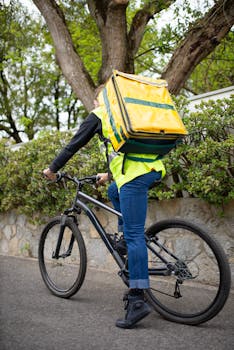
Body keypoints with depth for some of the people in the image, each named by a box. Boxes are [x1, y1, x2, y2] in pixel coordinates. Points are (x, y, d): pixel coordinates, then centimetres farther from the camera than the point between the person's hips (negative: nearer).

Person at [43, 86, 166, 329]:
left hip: (135, 172, -7)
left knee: (133, 234, -9)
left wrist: (52, 169, 25)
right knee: (114, 191, 33)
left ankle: (137, 299, -12)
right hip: (155, 167, 7)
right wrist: (109, 174, 52)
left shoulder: (98, 115, 14)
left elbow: (74, 145, 13)